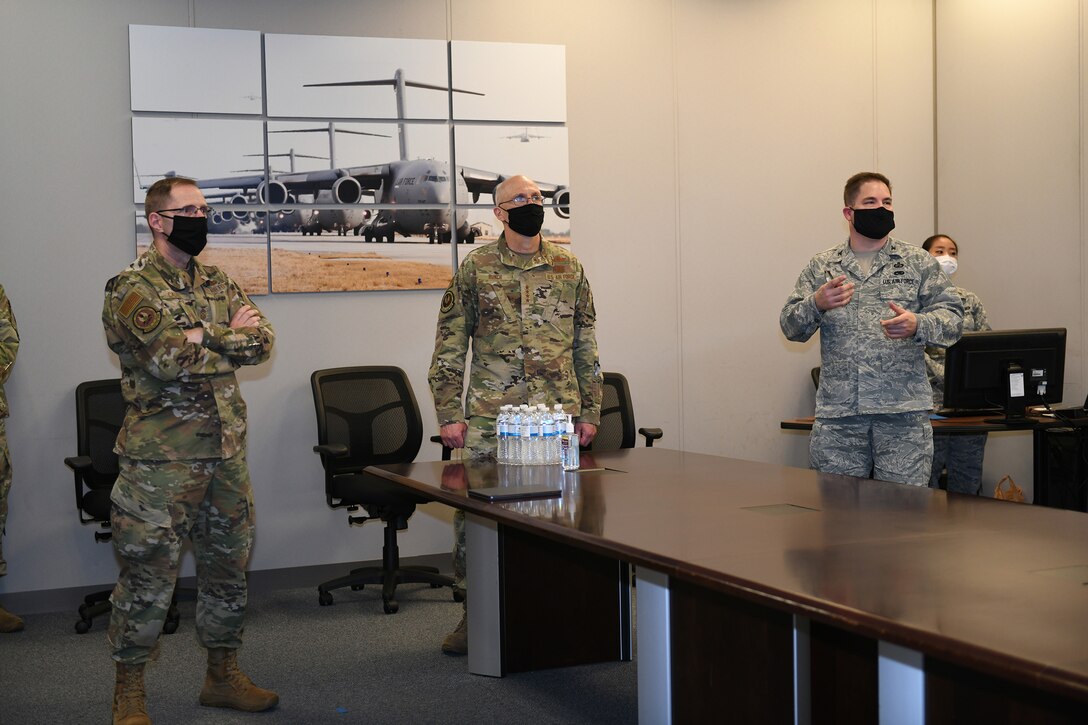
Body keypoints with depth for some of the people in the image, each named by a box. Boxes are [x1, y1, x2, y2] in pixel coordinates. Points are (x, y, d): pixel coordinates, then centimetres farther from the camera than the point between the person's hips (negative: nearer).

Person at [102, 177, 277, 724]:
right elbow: (169, 359, -22)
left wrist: (202, 336, -13)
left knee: (228, 566, 14)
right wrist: (229, 338, -6)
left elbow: (262, 341, 0)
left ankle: (223, 675, 28)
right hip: (162, 457, -7)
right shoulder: (131, 289, -8)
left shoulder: (218, 284, 13)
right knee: (149, 575, -1)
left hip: (226, 450, 7)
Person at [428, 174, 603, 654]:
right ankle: (474, 611, 13)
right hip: (490, 420, -1)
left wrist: (589, 411, 8)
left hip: (559, 417, 2)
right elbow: (450, 346, 3)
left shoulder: (568, 268, 9)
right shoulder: (476, 269, 3)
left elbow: (586, 346, 12)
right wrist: (449, 414, -3)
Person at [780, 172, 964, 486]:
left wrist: (918, 325, -17)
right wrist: (816, 304, -13)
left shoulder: (919, 263, 10)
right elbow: (790, 326, 9)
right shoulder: (820, 267, 12)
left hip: (903, 412, -1)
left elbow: (952, 317, 4)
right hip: (837, 413, 1)